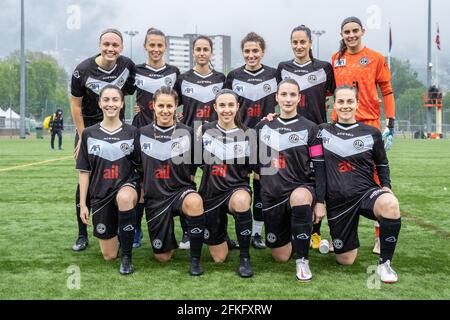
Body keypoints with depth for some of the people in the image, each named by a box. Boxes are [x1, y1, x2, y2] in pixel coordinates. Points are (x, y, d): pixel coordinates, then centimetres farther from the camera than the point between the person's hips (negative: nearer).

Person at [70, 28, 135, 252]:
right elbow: (75, 105, -9)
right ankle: (82, 235, 7)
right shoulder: (83, 70, -16)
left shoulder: (128, 65, -9)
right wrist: (83, 138, -11)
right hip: (88, 128, -2)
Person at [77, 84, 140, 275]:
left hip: (127, 184, -1)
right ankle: (117, 234, 40)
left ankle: (126, 256, -24)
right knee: (109, 255, 2)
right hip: (100, 194, 2)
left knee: (124, 198, -42)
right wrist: (82, 204, 1)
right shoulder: (89, 134, 2)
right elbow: (84, 171, 4)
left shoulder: (132, 133, 1)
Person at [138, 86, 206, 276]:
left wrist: (189, 186, -5)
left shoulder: (187, 133, -3)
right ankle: (170, 236, 41)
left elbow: (193, 167, 5)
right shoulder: (143, 133, 1)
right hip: (154, 196, 2)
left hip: (181, 190, -2)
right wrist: (142, 193, 7)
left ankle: (195, 260, -22)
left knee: (195, 202, -40)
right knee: (162, 257, 4)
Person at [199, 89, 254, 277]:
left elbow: (253, 169, 5)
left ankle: (245, 257, -23)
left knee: (241, 200, -42)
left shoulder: (246, 135, 0)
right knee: (219, 258, 5)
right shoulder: (205, 130, 1)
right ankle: (220, 233, 42)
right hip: (210, 193, 1)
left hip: (237, 188, -1)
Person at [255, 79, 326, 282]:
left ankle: (302, 261, -26)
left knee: (300, 197, -42)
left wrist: (320, 202, -10)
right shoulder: (263, 126, 7)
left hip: (301, 187, -3)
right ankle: (292, 236, 41)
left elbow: (319, 167, -4)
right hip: (271, 195, 3)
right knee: (280, 257, 5)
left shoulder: (309, 128, -1)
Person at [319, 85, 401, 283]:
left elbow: (382, 164, 16)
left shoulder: (372, 133, 5)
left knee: (390, 204, -38)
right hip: (337, 201, 1)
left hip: (366, 192, -1)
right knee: (345, 260, 4)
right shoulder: (322, 131, 6)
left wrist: (386, 186, 1)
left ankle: (384, 264, -19)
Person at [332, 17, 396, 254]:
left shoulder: (376, 58, 2)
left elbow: (387, 91, 2)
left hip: (369, 124, -3)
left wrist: (390, 123, -5)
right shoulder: (336, 59, 12)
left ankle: (381, 235, 3)